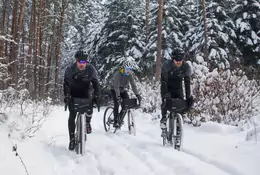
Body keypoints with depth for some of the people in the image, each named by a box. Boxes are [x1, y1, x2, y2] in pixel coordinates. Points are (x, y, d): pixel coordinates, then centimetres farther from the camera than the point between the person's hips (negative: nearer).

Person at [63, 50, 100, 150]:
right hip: (73, 94, 0)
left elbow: (96, 83, -16)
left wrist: (96, 96, -30)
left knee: (89, 109, -25)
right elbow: (66, 84, -24)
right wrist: (66, 96, -39)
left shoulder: (91, 69, -16)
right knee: (72, 116, -8)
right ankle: (72, 139, 1)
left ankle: (87, 122, 9)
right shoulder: (70, 69, -19)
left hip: (86, 93, 1)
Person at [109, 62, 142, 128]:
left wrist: (137, 95, -32)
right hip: (114, 89, -5)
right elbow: (116, 86, -37)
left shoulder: (130, 75, -15)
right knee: (117, 104, -22)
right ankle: (115, 122, -15)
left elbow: (133, 85, -20)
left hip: (122, 89, 5)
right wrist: (118, 97, -49)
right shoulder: (118, 74, -30)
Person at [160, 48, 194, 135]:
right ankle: (163, 119, -9)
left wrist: (188, 97, -29)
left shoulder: (186, 67, -20)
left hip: (178, 88, 2)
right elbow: (163, 81, -31)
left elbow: (187, 82, -21)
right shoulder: (167, 64, -26)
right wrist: (165, 94, -42)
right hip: (167, 88, -2)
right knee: (166, 100, -27)